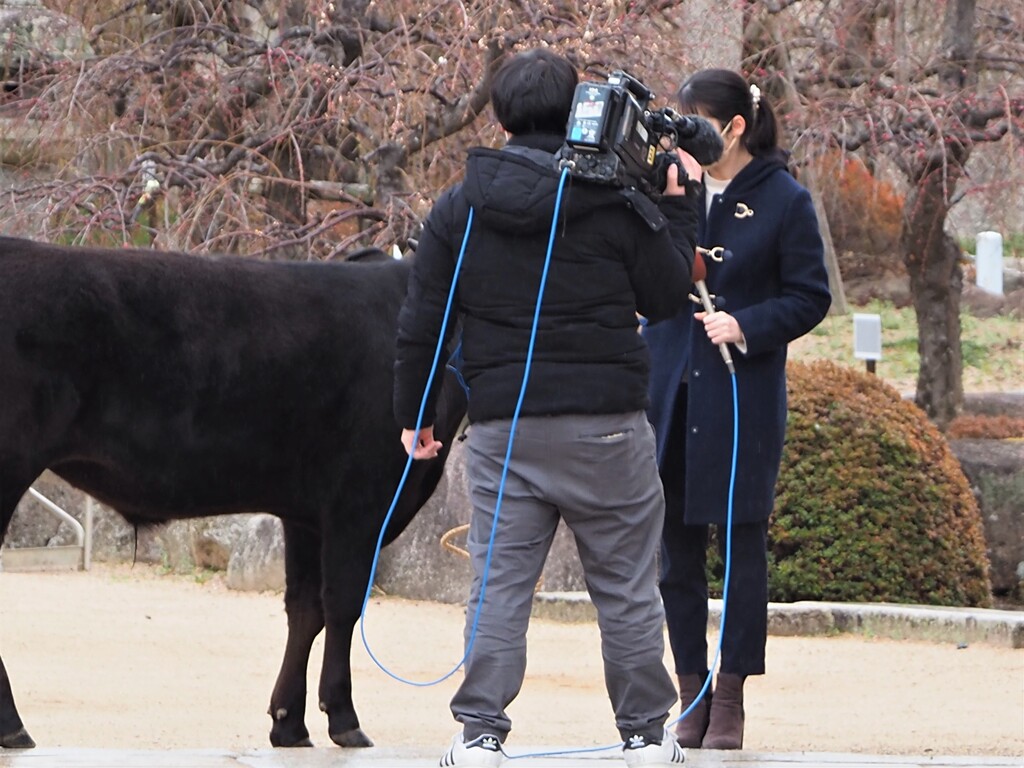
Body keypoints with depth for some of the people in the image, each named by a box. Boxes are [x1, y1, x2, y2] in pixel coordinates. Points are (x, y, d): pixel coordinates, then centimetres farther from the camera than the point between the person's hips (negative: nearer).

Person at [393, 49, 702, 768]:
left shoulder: (459, 207, 4)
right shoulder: (616, 203, -5)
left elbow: (421, 323, 5)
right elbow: (667, 297, 5)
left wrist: (415, 414, 16)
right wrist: (680, 206, 14)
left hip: (501, 426, 2)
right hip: (605, 422, -2)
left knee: (499, 584, 4)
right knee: (626, 585, 7)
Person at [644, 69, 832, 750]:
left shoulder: (784, 200, -4)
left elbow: (810, 298, -3)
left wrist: (747, 327, -18)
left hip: (743, 399, -4)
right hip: (670, 392, 4)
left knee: (741, 546, 1)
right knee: (676, 548, 6)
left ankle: (730, 699, 7)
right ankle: (691, 697, 14)